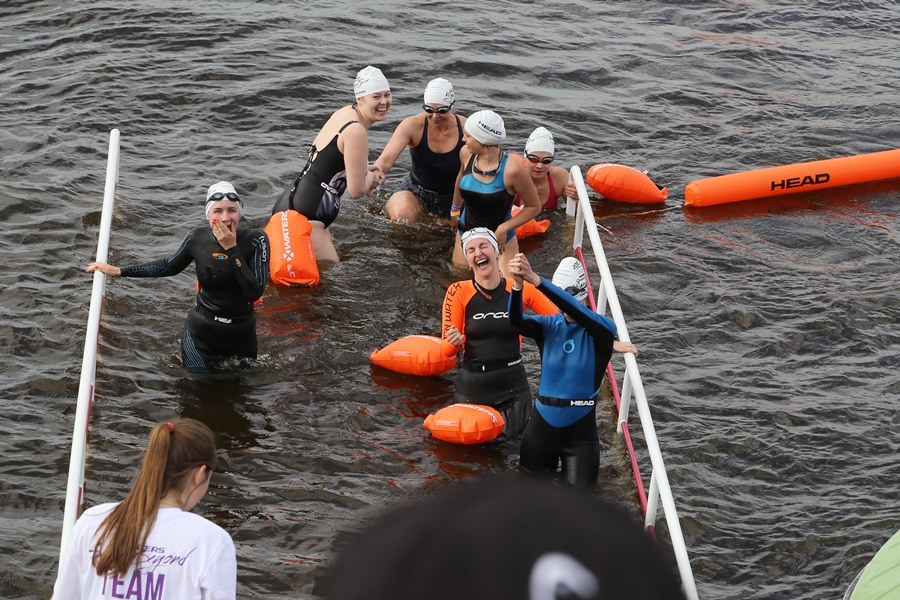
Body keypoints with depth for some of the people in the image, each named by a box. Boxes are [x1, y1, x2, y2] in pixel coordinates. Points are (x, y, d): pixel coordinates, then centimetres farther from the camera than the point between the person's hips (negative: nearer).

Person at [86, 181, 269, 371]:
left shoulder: (255, 240, -18)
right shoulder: (198, 237, -12)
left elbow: (255, 293, -25)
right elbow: (169, 267, 8)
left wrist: (232, 249, -28)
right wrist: (119, 271, 9)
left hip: (242, 334, 0)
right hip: (201, 333, 0)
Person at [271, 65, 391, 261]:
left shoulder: (343, 113, 11)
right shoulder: (356, 131, -18)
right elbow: (356, 190, -15)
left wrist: (364, 171, 13)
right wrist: (371, 178, 7)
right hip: (304, 214, -10)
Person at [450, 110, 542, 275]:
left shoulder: (511, 170, -29)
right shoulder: (466, 154, -13)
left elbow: (534, 207, -16)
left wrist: (504, 229, -22)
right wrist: (455, 210, 23)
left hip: (499, 237, -4)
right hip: (466, 231, 4)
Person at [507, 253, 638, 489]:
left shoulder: (602, 328, -11)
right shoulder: (549, 325, -4)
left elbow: (576, 312, -31)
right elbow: (516, 322, -23)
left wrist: (536, 280, -45)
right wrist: (518, 286, -45)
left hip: (580, 428, -2)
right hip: (542, 423, 2)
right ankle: (551, 459, 47)